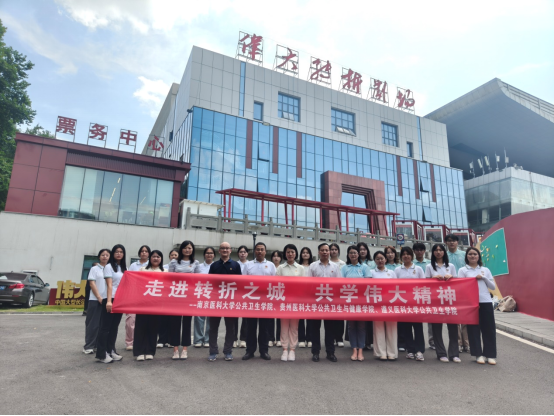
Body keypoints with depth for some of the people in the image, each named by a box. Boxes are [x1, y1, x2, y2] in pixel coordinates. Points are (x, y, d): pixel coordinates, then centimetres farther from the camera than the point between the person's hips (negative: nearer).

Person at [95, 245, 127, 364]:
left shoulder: (125, 268, 14)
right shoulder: (109, 267, -3)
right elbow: (109, 285, -13)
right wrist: (108, 301, -21)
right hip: (111, 299, -6)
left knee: (115, 327, 11)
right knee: (106, 327, -2)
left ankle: (111, 351, 19)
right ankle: (101, 354, 3)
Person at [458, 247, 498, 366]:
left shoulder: (485, 270, 13)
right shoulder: (463, 270, 5)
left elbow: (493, 287, 10)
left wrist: (484, 278, -4)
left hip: (486, 302, 3)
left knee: (489, 328, 2)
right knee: (474, 329, 1)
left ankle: (490, 355, 12)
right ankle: (479, 354, 10)